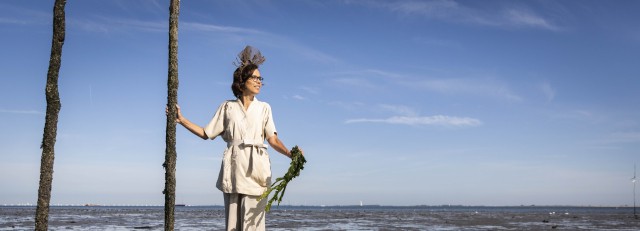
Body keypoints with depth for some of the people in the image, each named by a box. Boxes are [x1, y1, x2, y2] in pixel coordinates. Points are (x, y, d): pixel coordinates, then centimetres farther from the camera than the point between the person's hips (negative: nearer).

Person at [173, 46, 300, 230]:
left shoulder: (264, 108, 11)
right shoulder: (227, 107, 10)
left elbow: (273, 139, 3)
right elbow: (206, 133, 13)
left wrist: (290, 154, -15)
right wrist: (181, 120, 8)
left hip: (256, 168, 0)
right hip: (233, 169, 0)